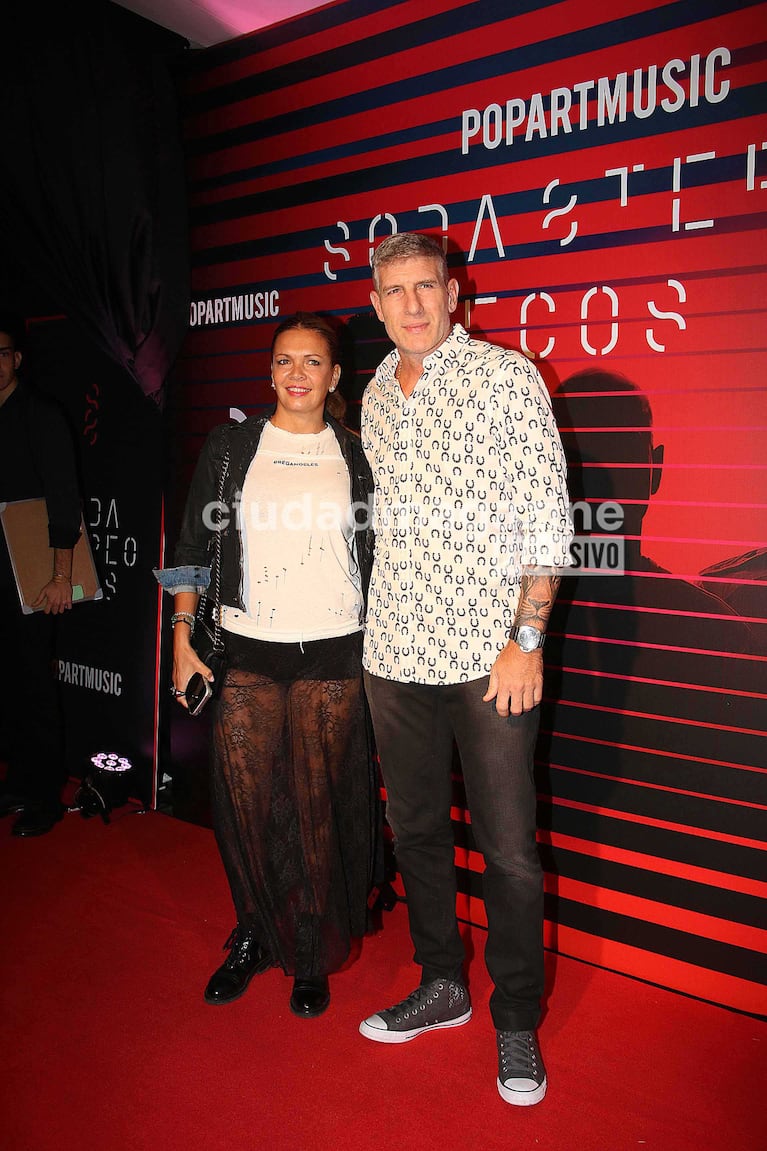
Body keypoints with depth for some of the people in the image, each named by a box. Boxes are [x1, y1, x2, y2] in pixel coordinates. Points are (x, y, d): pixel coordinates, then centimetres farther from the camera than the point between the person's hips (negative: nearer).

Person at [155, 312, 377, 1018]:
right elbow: (193, 547, 6)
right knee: (245, 802, 4)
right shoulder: (230, 446, 5)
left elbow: (379, 555, 10)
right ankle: (255, 937, 31)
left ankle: (311, 957, 26)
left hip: (334, 657, 0)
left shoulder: (357, 456, 7)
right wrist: (183, 637, 1)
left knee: (319, 810, 5)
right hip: (246, 653, 0)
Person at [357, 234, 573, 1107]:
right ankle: (442, 986, 35)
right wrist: (384, 627, 16)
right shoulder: (376, 397, 13)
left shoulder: (508, 376, -3)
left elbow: (546, 519, -8)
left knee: (508, 847, 3)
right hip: (394, 653, 6)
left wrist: (526, 640, -14)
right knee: (415, 828, 15)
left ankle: (516, 1020, 24)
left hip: (488, 654, -5)